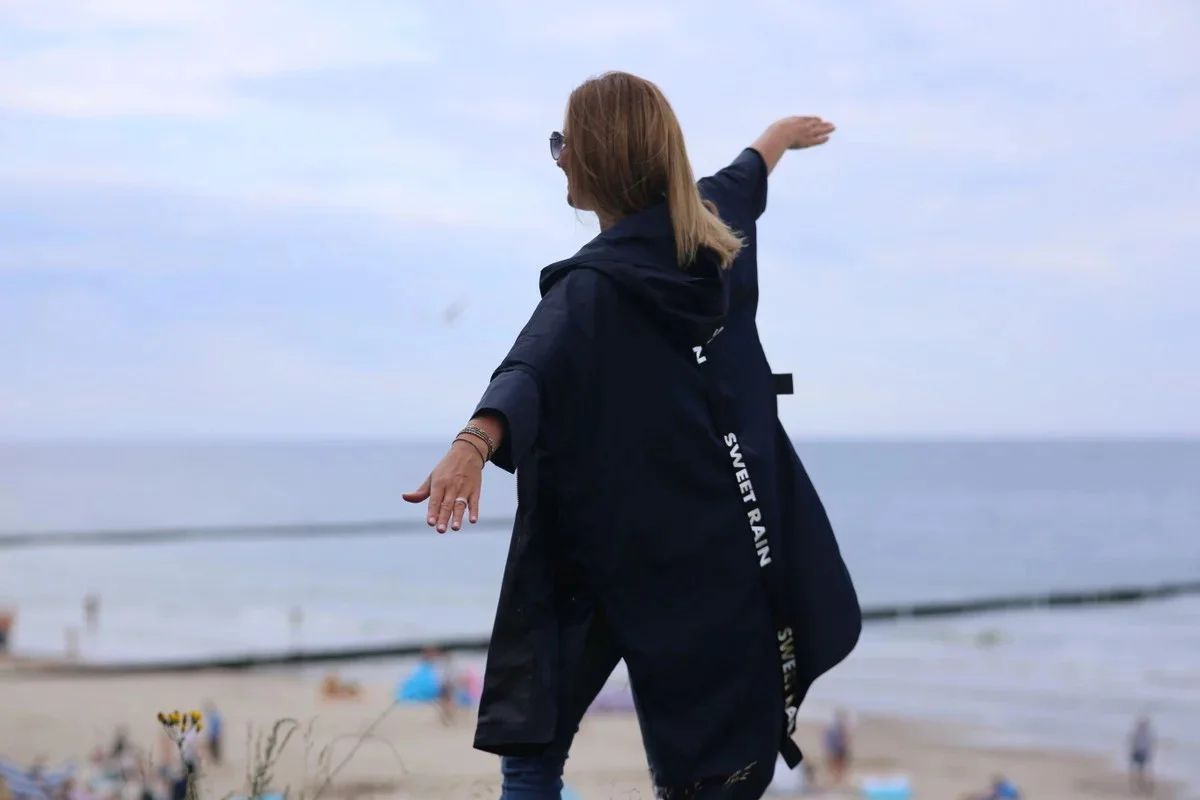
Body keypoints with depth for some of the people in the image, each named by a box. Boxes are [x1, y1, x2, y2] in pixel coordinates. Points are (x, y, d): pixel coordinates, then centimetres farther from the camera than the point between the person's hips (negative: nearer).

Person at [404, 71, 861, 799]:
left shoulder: (596, 286, -16)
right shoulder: (716, 230, 5)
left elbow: (533, 368, -36)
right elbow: (744, 176, 29)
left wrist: (473, 445, -54)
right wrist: (780, 135, 52)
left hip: (629, 554, -6)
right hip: (728, 545, 6)